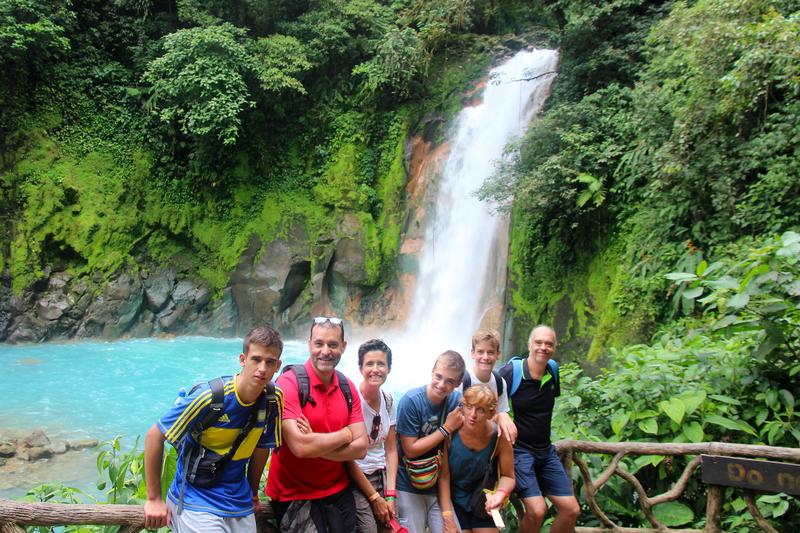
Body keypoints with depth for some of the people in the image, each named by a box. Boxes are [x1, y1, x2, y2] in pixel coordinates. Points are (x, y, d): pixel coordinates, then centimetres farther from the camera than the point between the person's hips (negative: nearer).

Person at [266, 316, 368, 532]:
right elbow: (300, 447, -26)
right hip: (293, 496, -5)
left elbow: (360, 448, -5)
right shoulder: (289, 383, -16)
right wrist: (345, 434, -12)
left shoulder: (348, 388, 1)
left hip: (338, 492, 5)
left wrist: (316, 446, -20)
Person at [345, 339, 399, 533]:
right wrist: (374, 498, -9)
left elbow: (391, 450, 6)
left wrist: (390, 495, -2)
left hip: (381, 477, 6)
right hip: (355, 479, -5)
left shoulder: (388, 400, 2)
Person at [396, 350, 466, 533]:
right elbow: (410, 449, -17)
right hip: (409, 488, -4)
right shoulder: (411, 401, -19)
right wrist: (447, 428, -18)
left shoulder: (456, 399, -5)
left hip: (440, 486, 4)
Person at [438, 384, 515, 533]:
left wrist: (500, 493, -29)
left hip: (482, 501, 2)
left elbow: (507, 476, -8)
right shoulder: (450, 431, -25)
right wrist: (447, 518, -18)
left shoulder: (499, 437, -21)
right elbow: (444, 475, -19)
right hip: (452, 498, -1)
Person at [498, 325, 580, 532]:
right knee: (537, 510, -20)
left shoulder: (553, 372, 4)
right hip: (518, 450, -6)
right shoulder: (510, 372, -16)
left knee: (571, 510, 3)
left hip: (546, 451, 6)